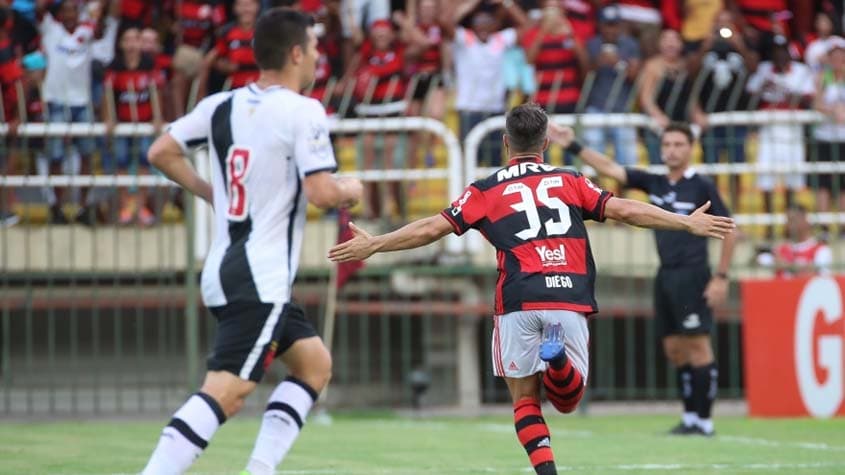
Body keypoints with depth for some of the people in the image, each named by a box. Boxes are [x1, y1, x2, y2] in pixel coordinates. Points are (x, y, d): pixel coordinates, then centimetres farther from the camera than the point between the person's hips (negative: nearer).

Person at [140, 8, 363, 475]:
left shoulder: (221, 105, 8)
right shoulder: (303, 112, -11)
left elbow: (160, 153, 10)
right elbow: (321, 192, -17)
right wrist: (351, 190, 4)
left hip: (223, 270, 9)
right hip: (261, 280, -9)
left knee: (314, 363, 20)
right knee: (225, 393, -14)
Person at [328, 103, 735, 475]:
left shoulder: (486, 191, 11)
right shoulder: (569, 182, 15)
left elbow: (431, 228, 7)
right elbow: (625, 211, 10)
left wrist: (372, 245, 18)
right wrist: (689, 223, 18)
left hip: (519, 304, -1)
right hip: (570, 298, 1)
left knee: (525, 398, 11)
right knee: (567, 399, 11)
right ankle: (559, 359, -23)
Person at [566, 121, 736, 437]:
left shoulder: (702, 187, -4)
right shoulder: (654, 183, 11)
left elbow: (729, 230, -3)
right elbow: (609, 169, 12)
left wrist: (721, 277, -8)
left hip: (692, 275, -7)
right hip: (665, 276, 7)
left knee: (697, 346, -9)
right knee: (674, 349, 7)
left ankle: (704, 421, -8)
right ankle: (690, 417, 13)